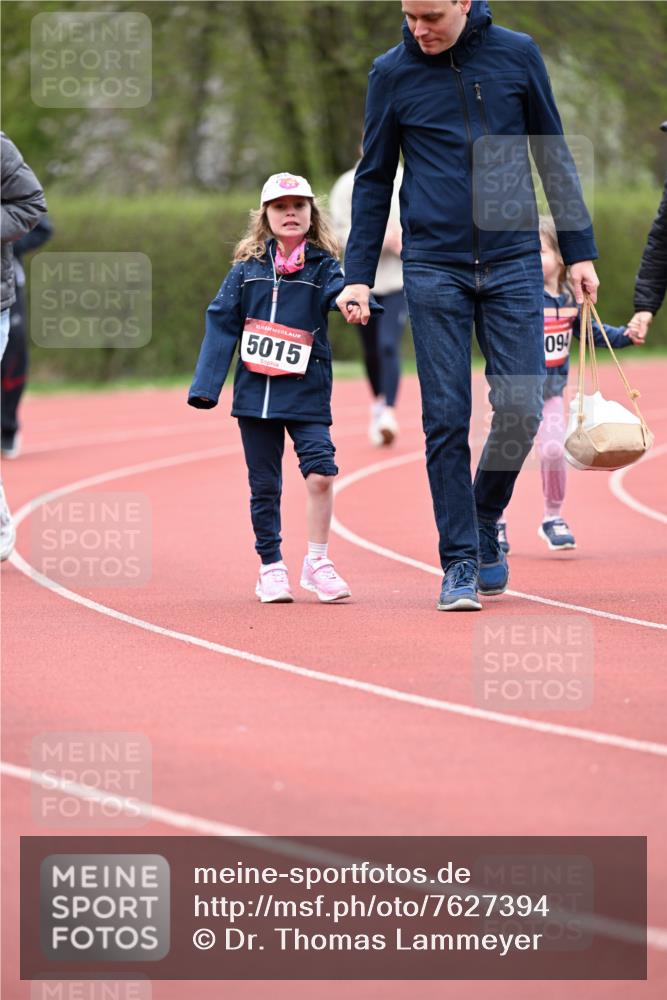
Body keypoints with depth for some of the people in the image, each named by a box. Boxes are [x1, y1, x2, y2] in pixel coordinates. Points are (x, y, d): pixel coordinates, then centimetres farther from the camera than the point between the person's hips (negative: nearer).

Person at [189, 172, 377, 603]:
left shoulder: (322, 266, 2)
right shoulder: (247, 269, 6)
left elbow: (338, 289, -19)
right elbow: (221, 324, 5)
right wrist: (206, 385, -1)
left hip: (306, 393, -2)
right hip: (255, 391, 2)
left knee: (320, 470, -16)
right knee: (265, 485, 7)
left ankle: (317, 561, -2)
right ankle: (272, 567, 17)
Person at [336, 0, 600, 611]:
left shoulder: (517, 55, 3)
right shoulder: (392, 73, 3)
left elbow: (555, 158, 10)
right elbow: (374, 179, 9)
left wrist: (580, 252, 7)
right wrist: (359, 276, 4)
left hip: (513, 262, 0)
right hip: (434, 268, 0)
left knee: (520, 409, -6)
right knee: (446, 419, -4)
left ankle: (485, 521, 20)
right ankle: (460, 563, 3)